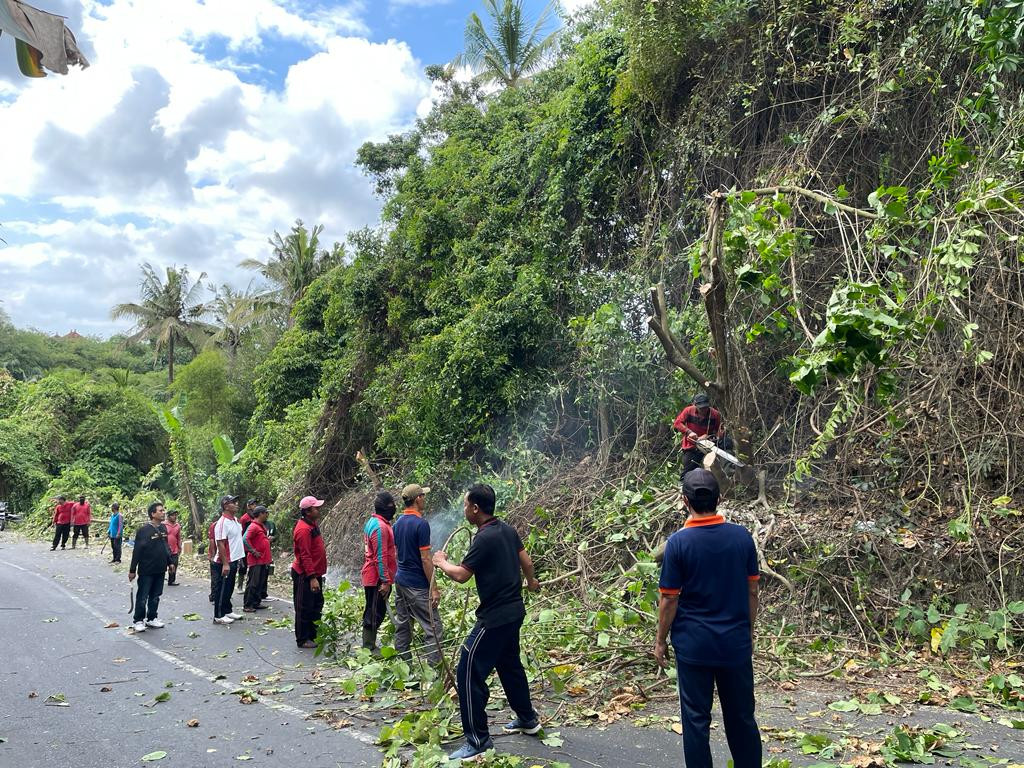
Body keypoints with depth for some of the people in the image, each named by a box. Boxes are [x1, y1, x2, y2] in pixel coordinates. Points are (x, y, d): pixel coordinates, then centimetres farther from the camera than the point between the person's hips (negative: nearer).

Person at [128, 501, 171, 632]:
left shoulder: (163, 528, 7)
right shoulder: (144, 530, -15)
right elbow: (137, 551, -14)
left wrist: (170, 562, 17)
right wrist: (132, 570, -13)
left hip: (160, 570, 6)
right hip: (146, 571, -6)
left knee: (155, 596, 14)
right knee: (142, 597, 4)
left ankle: (151, 619, 26)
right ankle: (139, 621, 16)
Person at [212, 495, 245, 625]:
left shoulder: (235, 520, 9)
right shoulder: (222, 523, -19)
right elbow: (220, 544, -22)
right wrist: (225, 563, -23)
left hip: (234, 560, 9)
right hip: (225, 562, -9)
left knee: (229, 588, 18)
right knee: (222, 589, 1)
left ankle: (228, 611, 28)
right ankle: (218, 616, 9)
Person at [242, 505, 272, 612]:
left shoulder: (262, 525, 14)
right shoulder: (253, 526, -15)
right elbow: (245, 539, -27)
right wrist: (253, 551, -21)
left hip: (263, 560, 9)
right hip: (256, 560, -9)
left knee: (261, 583, 13)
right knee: (253, 583, -5)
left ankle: (256, 603, 21)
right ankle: (247, 605, 2)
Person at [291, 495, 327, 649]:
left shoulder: (312, 524, 8)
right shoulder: (303, 529, -23)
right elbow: (305, 556, -25)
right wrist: (312, 578, -25)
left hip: (314, 573, 10)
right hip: (305, 575, -10)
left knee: (317, 605, 18)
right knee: (304, 608, 2)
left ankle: (313, 635, 30)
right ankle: (303, 640, 13)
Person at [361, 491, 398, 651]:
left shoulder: (373, 522, 12)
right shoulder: (380, 527, -20)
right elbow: (381, 557, -23)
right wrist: (385, 581, -21)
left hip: (370, 577, 10)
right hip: (377, 579, -10)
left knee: (374, 612, 16)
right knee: (375, 614, -3)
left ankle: (369, 646, 23)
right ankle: (369, 648, 2)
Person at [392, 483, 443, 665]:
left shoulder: (398, 522, 7)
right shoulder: (421, 524, -18)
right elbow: (425, 559, -19)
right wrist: (434, 588, -16)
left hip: (400, 580, 9)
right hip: (417, 584, -9)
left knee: (402, 623, 15)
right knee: (433, 627, -3)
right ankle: (434, 667, -5)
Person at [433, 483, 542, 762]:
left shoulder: (485, 538, -22)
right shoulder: (507, 529, 3)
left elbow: (461, 575, -18)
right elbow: (527, 561, 13)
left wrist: (441, 562, 2)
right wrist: (531, 581, 33)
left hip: (495, 617, -9)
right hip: (514, 611, 10)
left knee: (469, 673, -3)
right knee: (510, 665, 24)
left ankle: (478, 741, 4)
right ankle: (528, 719, 38)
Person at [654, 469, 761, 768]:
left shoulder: (678, 542, -15)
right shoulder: (742, 536, -6)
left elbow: (669, 599, -11)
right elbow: (752, 591, 2)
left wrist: (660, 640, 2)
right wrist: (749, 631, 16)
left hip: (694, 645, -3)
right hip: (736, 643, 3)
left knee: (696, 718, 10)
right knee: (742, 716, 17)